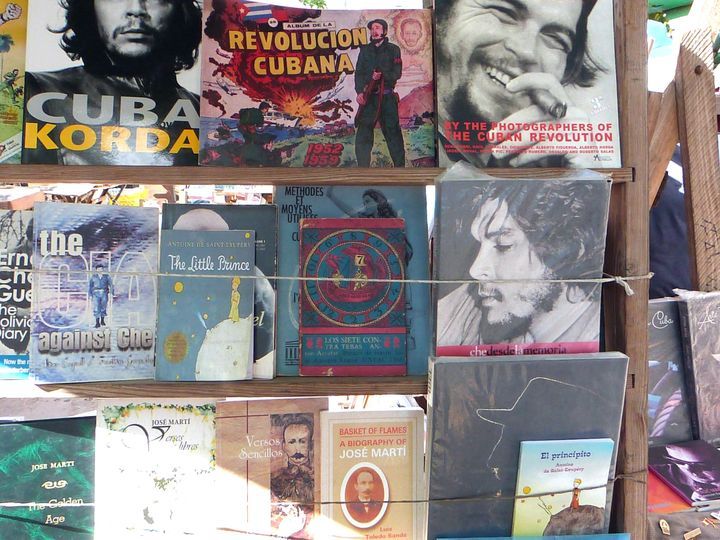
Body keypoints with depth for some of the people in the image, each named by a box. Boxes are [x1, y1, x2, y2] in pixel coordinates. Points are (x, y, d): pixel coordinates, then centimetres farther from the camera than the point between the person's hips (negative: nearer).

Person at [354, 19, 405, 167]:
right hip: (368, 97, 2)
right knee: (363, 133, -4)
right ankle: (363, 168, 2)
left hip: (387, 97, -2)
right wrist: (359, 91, -8)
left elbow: (397, 72, -1)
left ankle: (400, 166, 7)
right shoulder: (365, 50, 15)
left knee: (393, 132, 0)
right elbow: (358, 73, 7)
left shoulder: (393, 49, 8)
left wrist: (382, 76, -19)